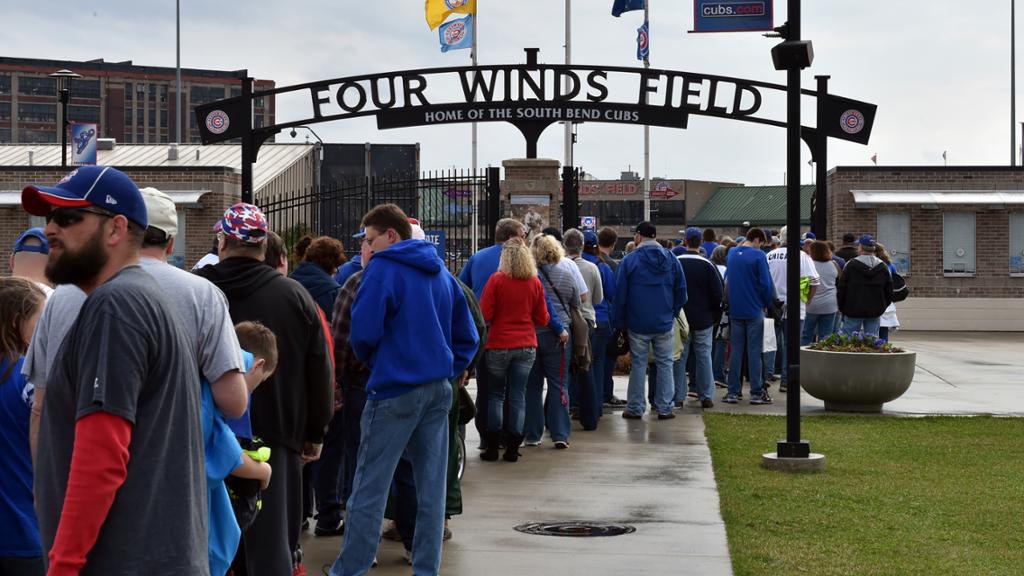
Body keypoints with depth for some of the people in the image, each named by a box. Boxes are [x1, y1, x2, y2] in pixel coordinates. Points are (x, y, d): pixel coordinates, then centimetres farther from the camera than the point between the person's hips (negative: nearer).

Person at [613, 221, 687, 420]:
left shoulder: (629, 261, -5)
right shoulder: (671, 260, 4)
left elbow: (620, 295, -4)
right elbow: (681, 292, 6)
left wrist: (619, 322, 4)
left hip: (638, 324, -2)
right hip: (664, 324, 2)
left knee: (638, 364, 5)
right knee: (665, 364, 7)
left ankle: (635, 408, 7)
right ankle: (665, 408, 6)